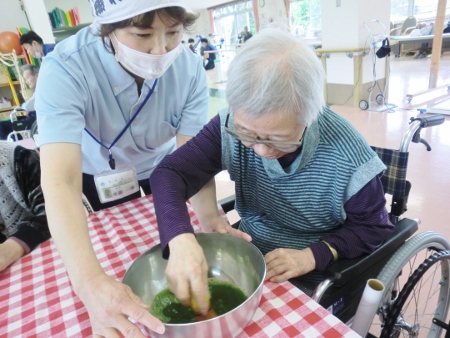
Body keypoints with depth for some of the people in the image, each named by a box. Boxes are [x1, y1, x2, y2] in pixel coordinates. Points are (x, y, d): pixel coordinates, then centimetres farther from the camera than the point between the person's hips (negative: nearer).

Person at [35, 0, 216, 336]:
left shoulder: (190, 67, -28)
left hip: (163, 167, 1)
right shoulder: (65, 68, -37)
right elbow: (60, 181, -46)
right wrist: (90, 281, -60)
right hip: (101, 174, 0)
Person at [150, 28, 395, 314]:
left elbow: (375, 228, -8)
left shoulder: (347, 155, -22)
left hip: (315, 281, -2)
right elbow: (169, 173, -20)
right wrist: (180, 238, -37)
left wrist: (313, 255, -21)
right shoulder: (231, 127, -16)